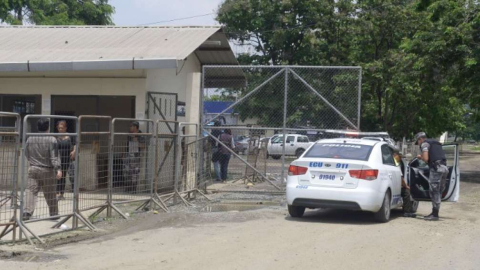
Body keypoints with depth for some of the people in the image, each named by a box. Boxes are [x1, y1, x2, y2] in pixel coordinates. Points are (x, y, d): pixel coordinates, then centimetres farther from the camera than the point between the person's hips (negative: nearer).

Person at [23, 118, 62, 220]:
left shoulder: (30, 139, 3)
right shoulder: (52, 140, -9)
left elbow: (26, 154, 15)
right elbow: (54, 156, -16)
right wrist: (58, 169, -19)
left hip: (33, 169, 2)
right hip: (47, 171, -2)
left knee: (31, 191, -1)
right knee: (51, 194, 10)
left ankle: (27, 211, -20)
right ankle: (54, 214, 22)